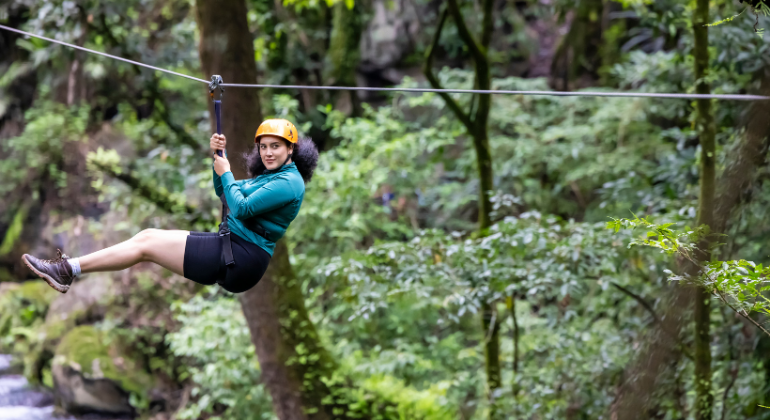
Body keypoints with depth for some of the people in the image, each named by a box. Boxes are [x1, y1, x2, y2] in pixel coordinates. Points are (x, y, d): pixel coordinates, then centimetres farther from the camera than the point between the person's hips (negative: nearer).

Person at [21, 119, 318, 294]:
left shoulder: (289, 182, -13)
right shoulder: (271, 175, 18)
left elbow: (242, 208, -20)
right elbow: (224, 191, 25)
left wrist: (226, 173, -5)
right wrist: (219, 156, 8)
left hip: (243, 260, -10)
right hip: (230, 244, 10)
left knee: (147, 245, -11)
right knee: (149, 235, 1)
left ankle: (69, 270, -6)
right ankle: (69, 270, -1)